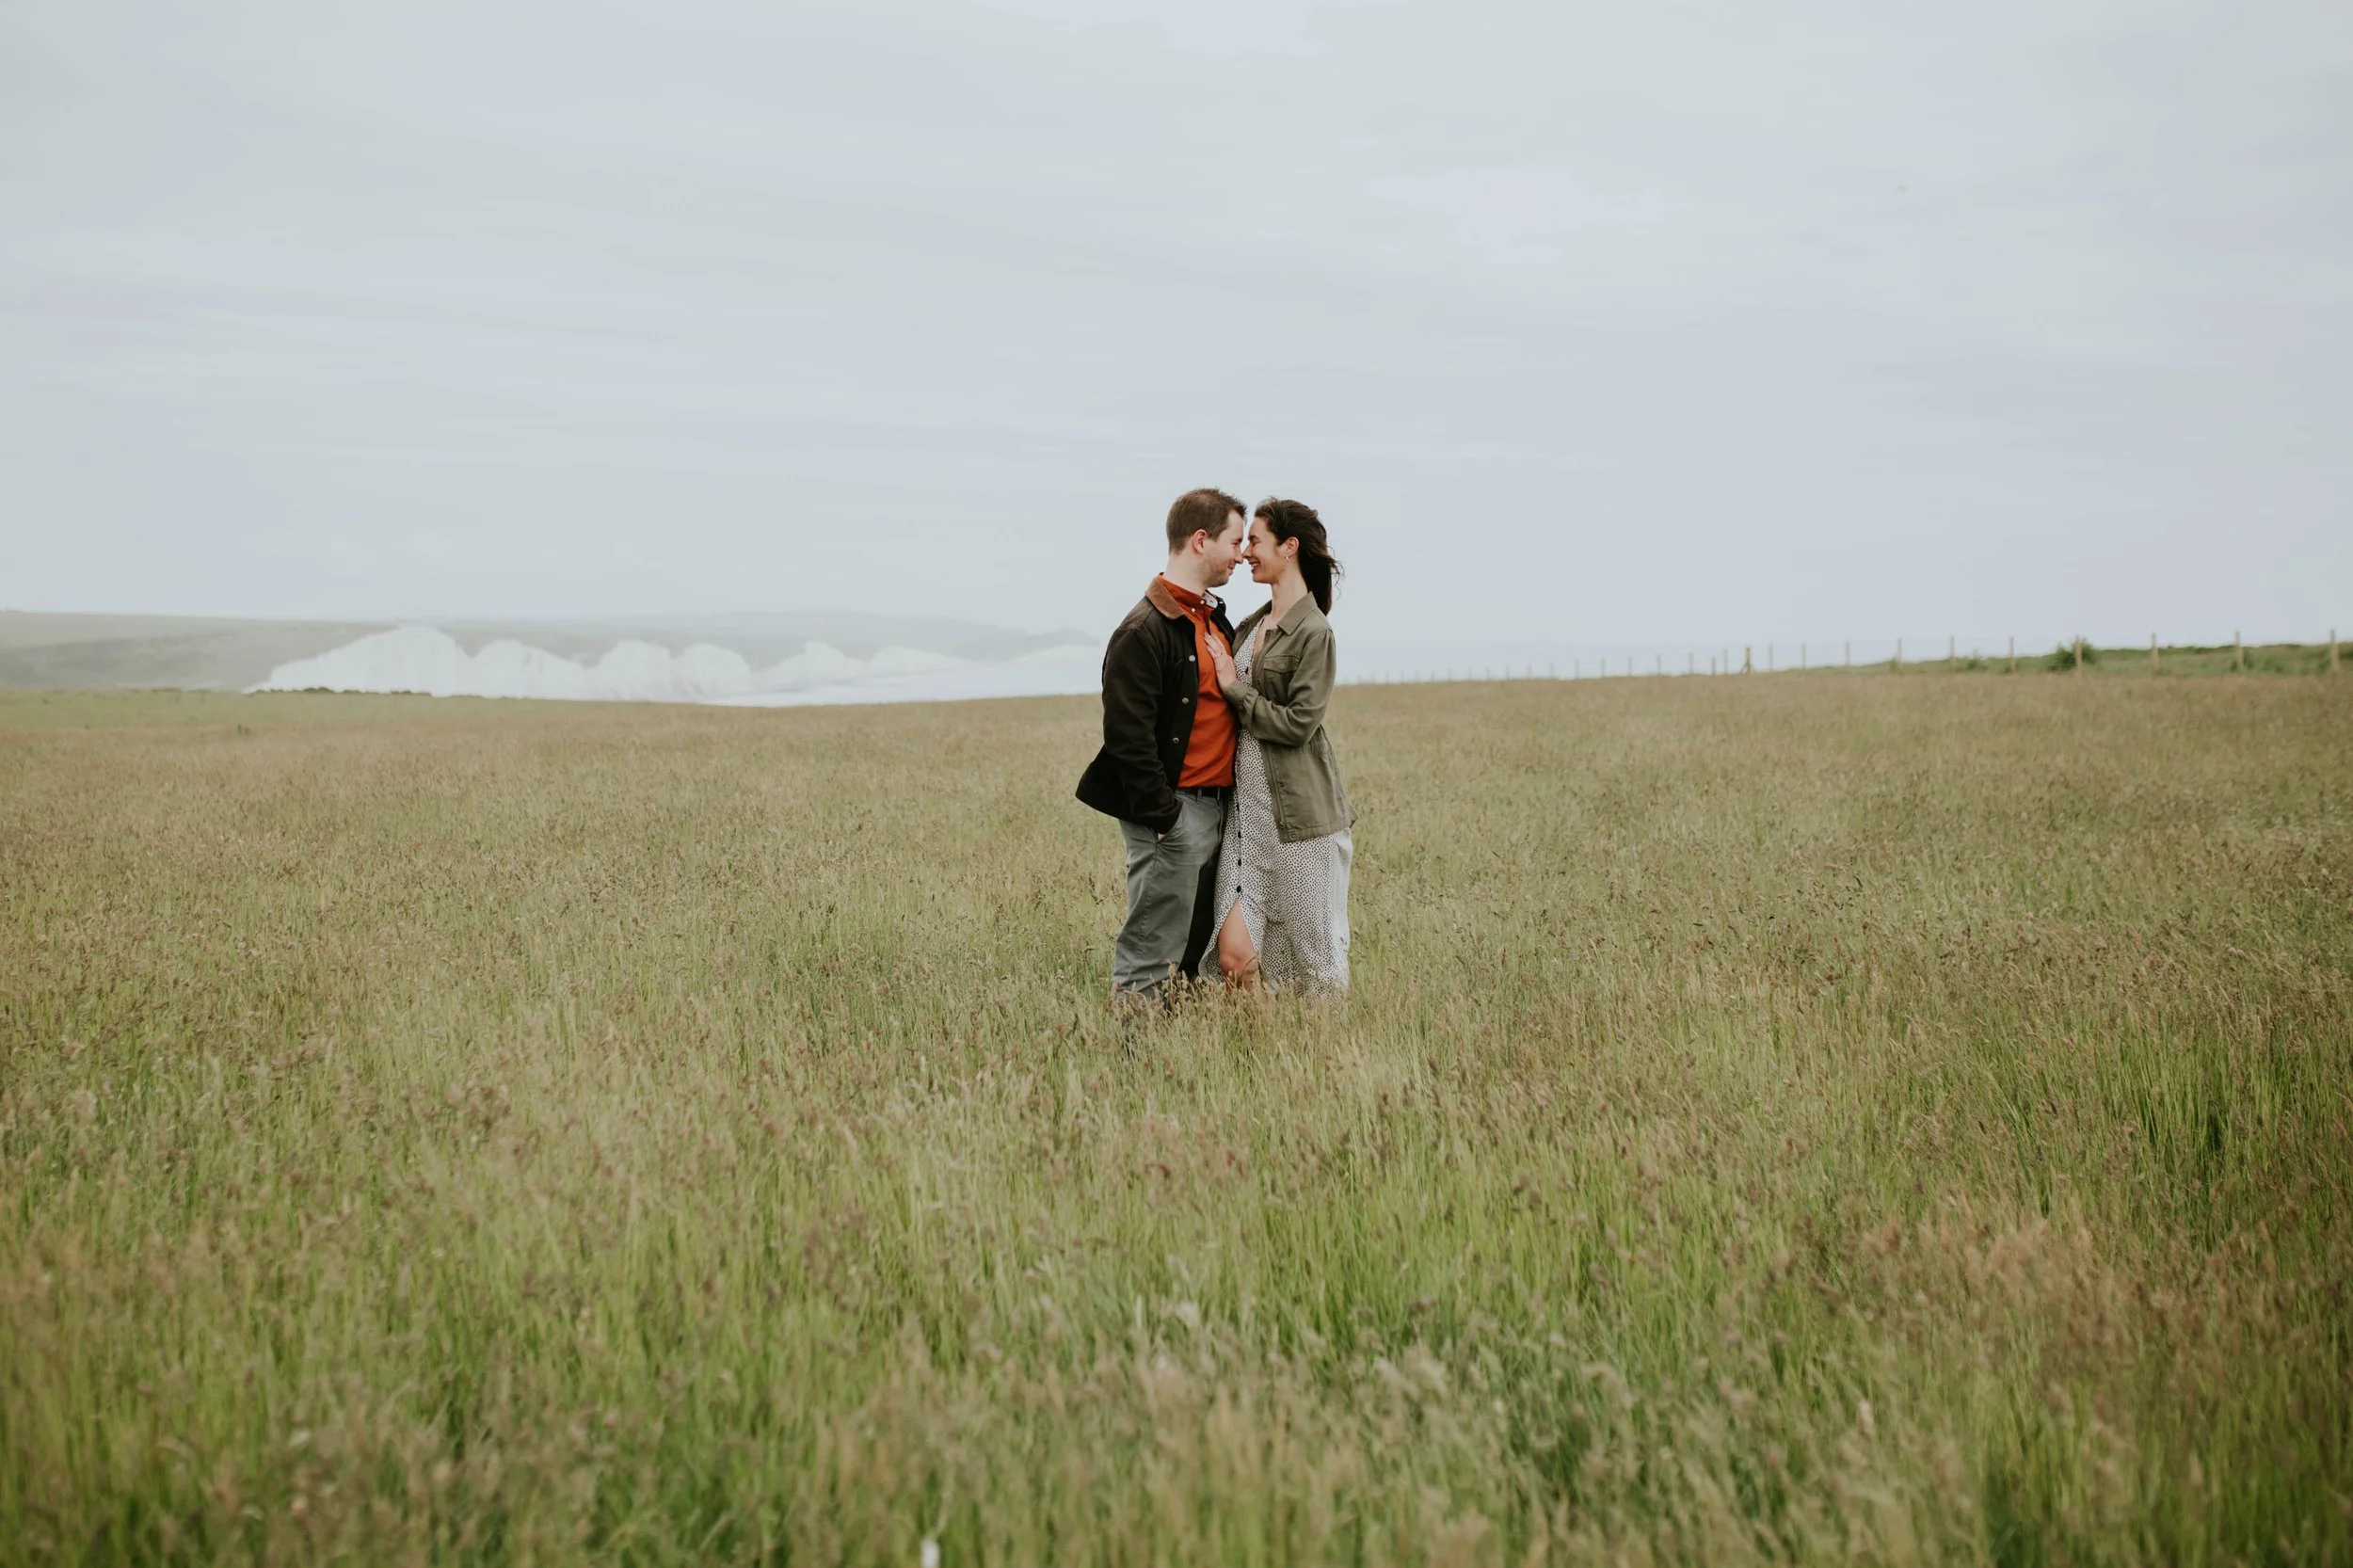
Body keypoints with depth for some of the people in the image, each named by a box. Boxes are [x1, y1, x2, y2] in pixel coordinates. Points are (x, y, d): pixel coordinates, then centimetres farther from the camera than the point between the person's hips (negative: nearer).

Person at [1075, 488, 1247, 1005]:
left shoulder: (1215, 620, 15)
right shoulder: (1145, 629, -15)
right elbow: (1128, 735, -20)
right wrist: (1164, 818, -20)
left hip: (1217, 806, 9)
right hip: (1172, 812, -9)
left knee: (1196, 951, 15)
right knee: (1150, 961, -5)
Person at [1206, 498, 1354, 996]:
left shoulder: (1312, 632, -11)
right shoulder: (1252, 624, 14)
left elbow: (1297, 724, -16)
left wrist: (1235, 689, -9)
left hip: (1297, 812, -7)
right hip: (1247, 807, 7)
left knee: (1310, 956, 4)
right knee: (1234, 953, -1)